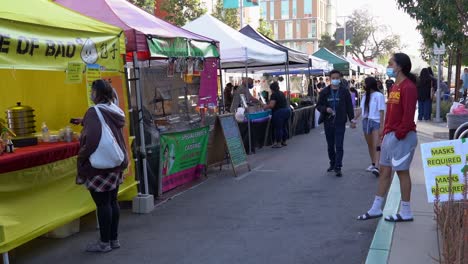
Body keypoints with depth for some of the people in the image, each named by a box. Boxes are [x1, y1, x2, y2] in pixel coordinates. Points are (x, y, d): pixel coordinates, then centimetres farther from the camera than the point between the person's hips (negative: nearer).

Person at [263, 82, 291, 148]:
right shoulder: (281, 93, 16)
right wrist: (268, 105, 24)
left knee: (278, 128, 0)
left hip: (279, 112, -9)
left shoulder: (274, 94, -11)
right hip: (287, 111, 9)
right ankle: (284, 142, 23)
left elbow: (271, 105, -18)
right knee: (284, 127, 16)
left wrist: (266, 107, 1)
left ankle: (278, 143, 4)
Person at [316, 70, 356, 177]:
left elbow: (349, 107, 4)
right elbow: (318, 106, 7)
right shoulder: (324, 92, 5)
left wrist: (352, 119, -4)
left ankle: (338, 167, -4)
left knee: (339, 146, -6)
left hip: (340, 123, -2)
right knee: (330, 145, 12)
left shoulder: (345, 92, 2)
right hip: (328, 122, 2)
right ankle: (332, 164, 28)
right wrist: (326, 109, -13)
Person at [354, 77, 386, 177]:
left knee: (376, 145, -15)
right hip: (366, 121, 7)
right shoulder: (365, 96, 10)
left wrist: (381, 126, -16)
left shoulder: (379, 95, -9)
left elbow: (381, 112, -12)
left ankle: (376, 167, -24)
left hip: (376, 122, -7)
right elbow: (362, 109, 14)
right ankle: (373, 164, 25)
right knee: (370, 145, 13)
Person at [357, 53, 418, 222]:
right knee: (384, 170, 12)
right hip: (390, 135, 10)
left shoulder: (408, 87, -14)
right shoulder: (395, 86, 15)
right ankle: (376, 209, 21)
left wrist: (399, 134, -18)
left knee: (402, 171, -1)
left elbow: (409, 114, -21)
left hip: (402, 136, -10)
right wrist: (386, 132, 14)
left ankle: (406, 212, 11)